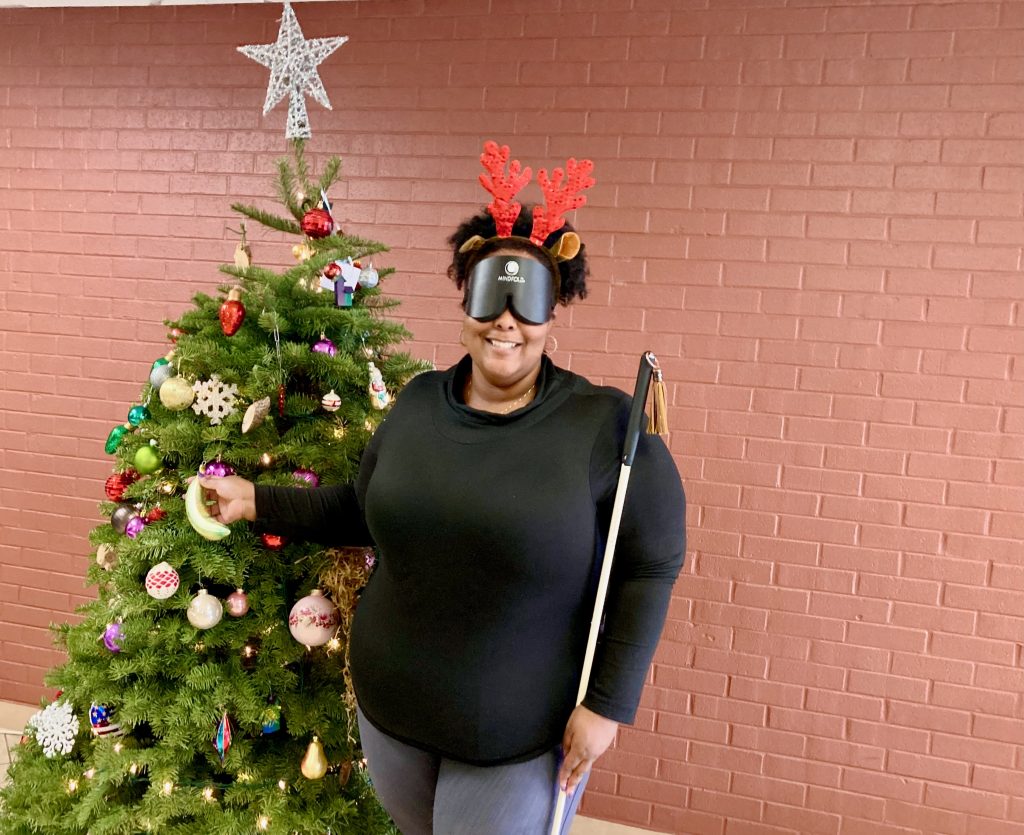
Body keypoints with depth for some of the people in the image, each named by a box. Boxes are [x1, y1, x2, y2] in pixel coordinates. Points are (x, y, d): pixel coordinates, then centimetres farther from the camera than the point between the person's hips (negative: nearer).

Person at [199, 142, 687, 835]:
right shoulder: (418, 404, -1)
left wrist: (608, 702, -13)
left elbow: (650, 568, -12)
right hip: (393, 710, 5)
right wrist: (257, 502, 7)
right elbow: (365, 511, 11)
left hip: (523, 736, -5)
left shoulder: (606, 426, -16)